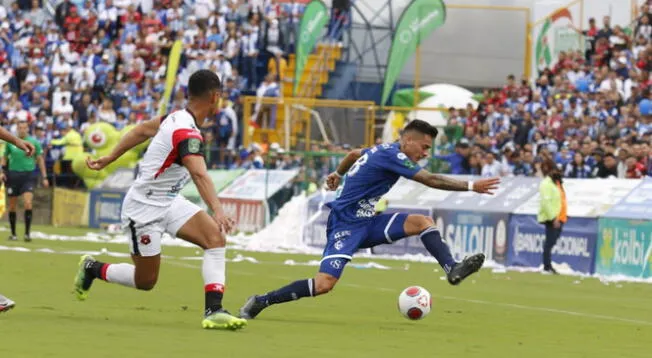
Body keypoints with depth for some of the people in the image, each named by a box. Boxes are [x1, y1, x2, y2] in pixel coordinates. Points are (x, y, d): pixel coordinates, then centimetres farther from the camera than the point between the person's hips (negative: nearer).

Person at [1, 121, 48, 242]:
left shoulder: (34, 142, 2)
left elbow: (40, 159, 8)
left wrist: (44, 177, 5)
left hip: (28, 174, -2)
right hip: (13, 175, 2)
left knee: (28, 203, -16)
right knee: (12, 206, 5)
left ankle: (27, 233, -12)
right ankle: (13, 233, 18)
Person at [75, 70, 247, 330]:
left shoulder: (178, 117, 1)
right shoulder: (187, 133, -28)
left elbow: (143, 130, 14)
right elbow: (199, 175, -44)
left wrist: (109, 159, 25)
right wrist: (217, 210, -57)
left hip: (169, 202, 9)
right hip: (144, 208, -9)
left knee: (215, 238, -14)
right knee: (145, 281, 3)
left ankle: (213, 311, -18)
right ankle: (92, 268, 29)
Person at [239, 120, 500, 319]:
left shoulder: (383, 150, 11)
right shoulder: (393, 156, -18)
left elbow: (354, 154, 31)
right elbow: (431, 181, -22)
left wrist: (338, 174, 51)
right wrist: (471, 186, -19)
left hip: (366, 223, 10)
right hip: (346, 224, -10)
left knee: (423, 222, -3)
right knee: (324, 284, -22)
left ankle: (452, 269, -15)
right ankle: (261, 302, -9)